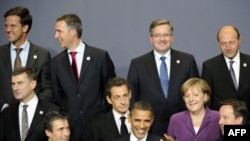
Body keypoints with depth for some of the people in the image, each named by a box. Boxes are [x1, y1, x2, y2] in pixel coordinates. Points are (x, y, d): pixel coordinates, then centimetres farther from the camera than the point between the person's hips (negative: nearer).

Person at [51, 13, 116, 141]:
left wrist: (104, 115, -2)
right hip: (69, 125, 2)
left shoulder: (100, 56, -3)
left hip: (97, 123, -2)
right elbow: (57, 94, 12)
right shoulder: (56, 61, 6)